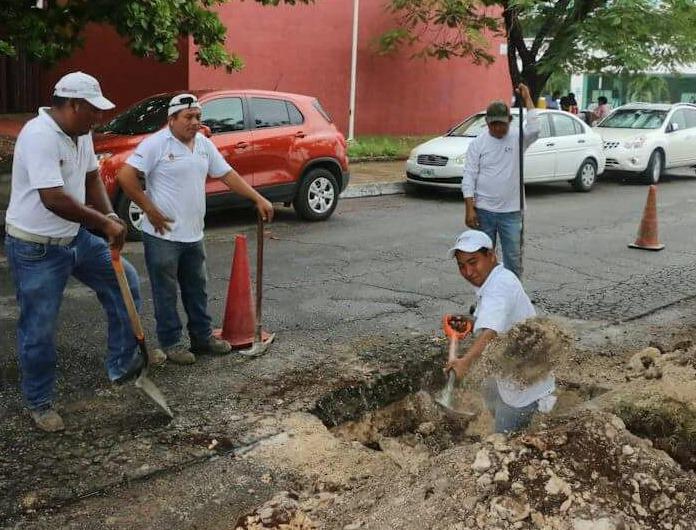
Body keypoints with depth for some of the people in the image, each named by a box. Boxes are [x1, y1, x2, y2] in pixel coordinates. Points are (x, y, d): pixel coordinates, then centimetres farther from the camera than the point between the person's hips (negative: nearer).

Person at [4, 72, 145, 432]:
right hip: (35, 249, -9)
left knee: (125, 281, 13)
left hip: (75, 238, 9)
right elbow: (54, 199, -33)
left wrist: (108, 217, -1)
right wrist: (104, 222, -24)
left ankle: (122, 365, 23)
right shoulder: (39, 135, -26)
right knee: (39, 330, 3)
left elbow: (91, 177, 15)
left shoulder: (80, 133, 2)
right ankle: (39, 403, 22)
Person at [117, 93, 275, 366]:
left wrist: (259, 199, 6)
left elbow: (228, 175, 12)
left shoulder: (204, 144, 8)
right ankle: (171, 343, 16)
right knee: (166, 293, 5)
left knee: (197, 290, 17)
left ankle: (202, 336, 30)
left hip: (193, 235, 7)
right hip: (163, 235, -7)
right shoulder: (156, 144, -14)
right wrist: (150, 210, -15)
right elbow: (125, 176, -18)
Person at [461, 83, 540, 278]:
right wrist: (470, 209, -11)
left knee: (513, 256, 6)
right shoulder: (477, 143, -1)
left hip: (511, 211, 0)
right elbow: (469, 178, -4)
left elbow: (534, 130, -24)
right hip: (483, 211, 0)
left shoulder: (517, 138, -1)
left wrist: (527, 99, -18)